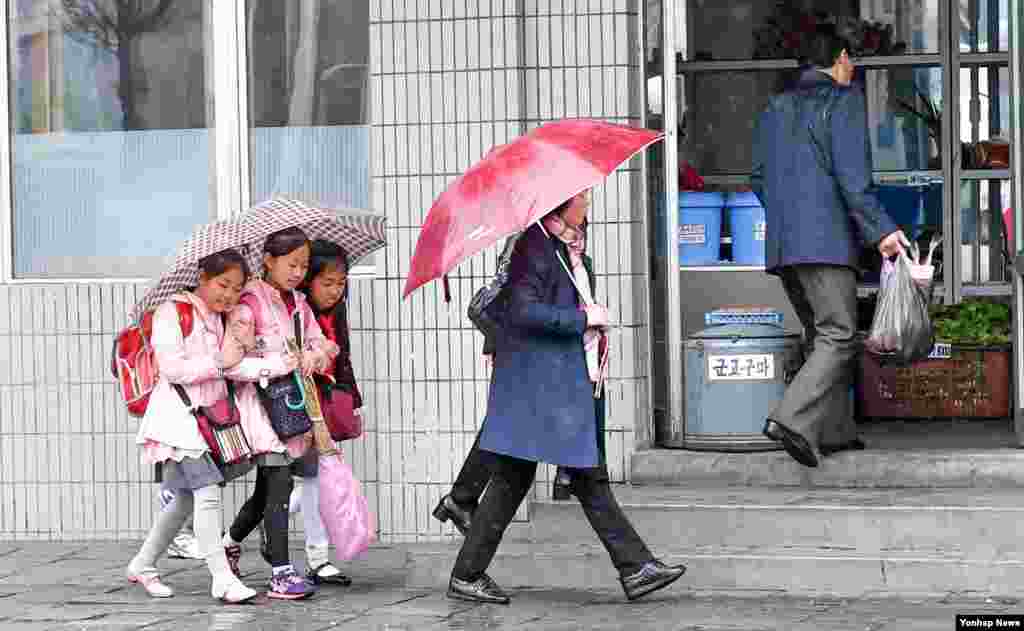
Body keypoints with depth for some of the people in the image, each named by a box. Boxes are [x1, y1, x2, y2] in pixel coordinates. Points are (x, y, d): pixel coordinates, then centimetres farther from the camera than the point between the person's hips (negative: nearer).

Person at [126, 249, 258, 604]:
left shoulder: (226, 318, 15)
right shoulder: (172, 312, -8)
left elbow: (235, 370, 21)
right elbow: (172, 368, -17)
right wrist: (221, 361, -17)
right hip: (178, 413, -8)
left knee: (186, 497, 14)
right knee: (208, 491, -17)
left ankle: (143, 565, 30)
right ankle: (222, 578, -18)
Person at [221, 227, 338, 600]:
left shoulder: (298, 303, 12)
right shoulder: (249, 303, -12)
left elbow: (323, 345, 11)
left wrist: (316, 355, -12)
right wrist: (283, 363, -22)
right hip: (260, 401, -8)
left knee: (268, 491, 16)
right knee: (279, 484, -14)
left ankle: (229, 542, 40)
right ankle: (280, 574, -11)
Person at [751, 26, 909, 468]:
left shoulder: (775, 107, 17)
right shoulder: (844, 100, -3)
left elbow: (758, 178, 17)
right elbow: (852, 174, -13)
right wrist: (880, 230, -12)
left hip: (781, 243, 8)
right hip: (826, 239, -8)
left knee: (821, 334, 16)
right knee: (838, 337, -7)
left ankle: (835, 431, 18)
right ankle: (791, 420, -23)